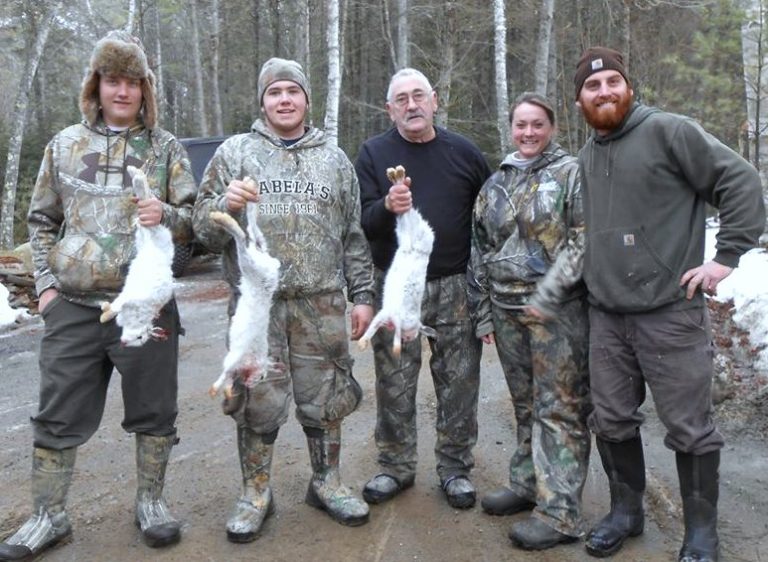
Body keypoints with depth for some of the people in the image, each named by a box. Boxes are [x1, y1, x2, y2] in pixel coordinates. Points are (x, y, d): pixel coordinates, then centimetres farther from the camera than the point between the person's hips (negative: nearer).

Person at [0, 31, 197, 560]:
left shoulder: (167, 148, 4)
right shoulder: (65, 145, 9)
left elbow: (195, 220, 3)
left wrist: (166, 215, -19)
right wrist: (46, 283, 4)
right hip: (73, 307, 2)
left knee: (153, 410, 8)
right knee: (58, 415, 8)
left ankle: (151, 501, 28)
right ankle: (49, 516, 25)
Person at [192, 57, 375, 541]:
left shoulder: (334, 159, 12)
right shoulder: (234, 152, 7)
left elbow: (354, 235, 12)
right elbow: (204, 230, 4)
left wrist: (362, 295, 7)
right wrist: (225, 205, -17)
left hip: (322, 302, 2)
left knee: (326, 396, 10)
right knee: (257, 400, 6)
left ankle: (327, 483, 29)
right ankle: (256, 493, 24)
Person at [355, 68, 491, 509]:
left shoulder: (463, 152, 5)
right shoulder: (373, 154, 2)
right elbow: (361, 222, -5)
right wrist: (386, 207, -27)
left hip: (454, 286, 1)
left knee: (459, 383, 7)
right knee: (395, 385, 7)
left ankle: (456, 467, 24)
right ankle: (396, 467, 24)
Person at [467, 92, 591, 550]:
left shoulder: (571, 173, 0)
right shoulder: (495, 184, 16)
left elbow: (586, 237, -8)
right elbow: (480, 250, 16)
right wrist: (483, 312, 12)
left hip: (558, 308, -5)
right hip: (507, 307, 6)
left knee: (560, 407, -2)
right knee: (526, 403, 16)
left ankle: (560, 512, 4)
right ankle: (528, 483, 30)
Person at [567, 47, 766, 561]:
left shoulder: (668, 131, -6)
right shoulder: (587, 156, 14)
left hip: (670, 313, -6)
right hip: (606, 317, 6)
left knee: (689, 428, 4)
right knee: (612, 422, 13)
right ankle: (626, 511, 32)